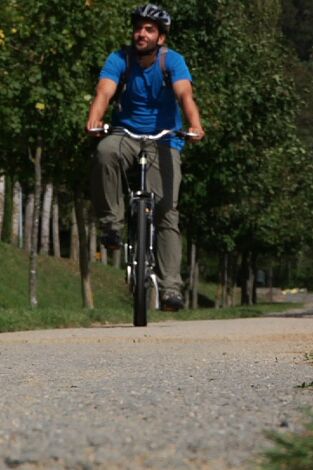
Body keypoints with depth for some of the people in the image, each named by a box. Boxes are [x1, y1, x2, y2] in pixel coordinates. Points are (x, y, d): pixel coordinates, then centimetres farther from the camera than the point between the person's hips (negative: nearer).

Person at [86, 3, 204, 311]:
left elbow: (184, 94, -25)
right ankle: (112, 223, -22)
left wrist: (195, 125, -44)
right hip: (126, 135, 1)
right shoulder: (119, 59, -7)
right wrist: (94, 121, -43)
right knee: (105, 151, -36)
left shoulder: (173, 61, -9)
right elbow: (104, 92, -22)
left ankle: (170, 288, -11)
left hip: (163, 141, -1)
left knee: (166, 211, -12)